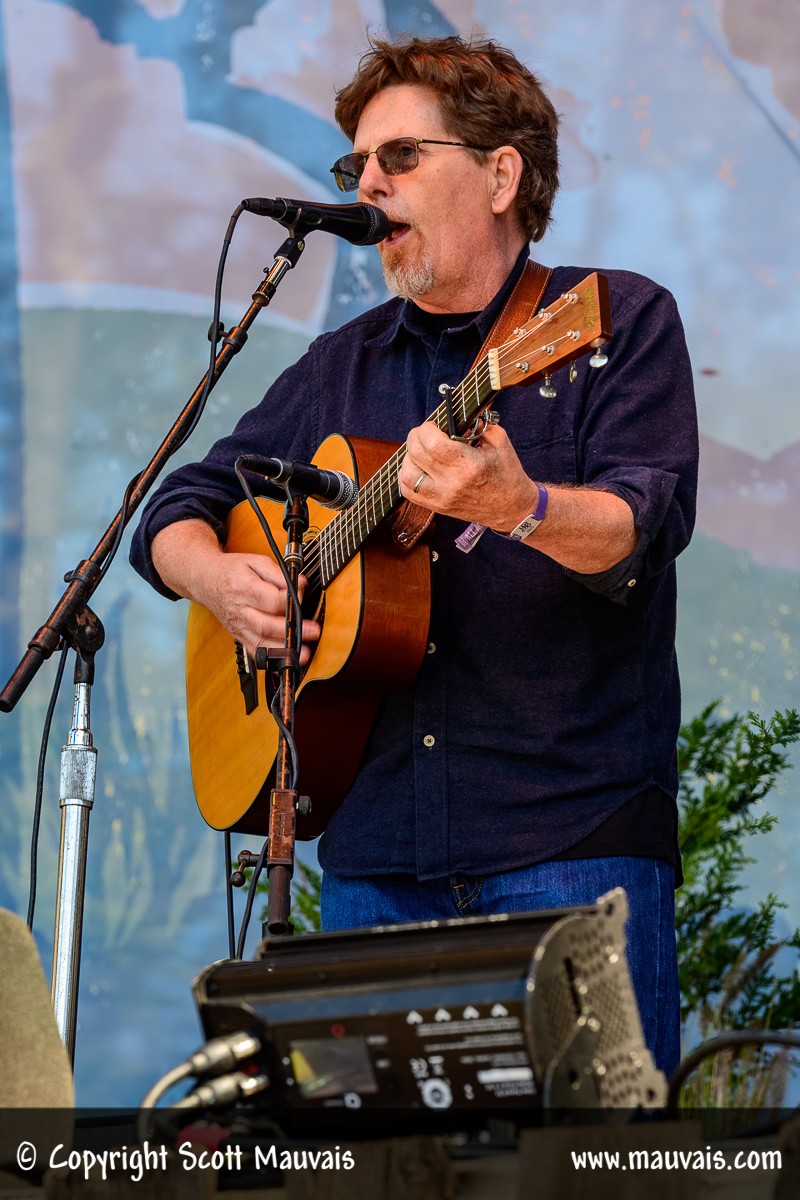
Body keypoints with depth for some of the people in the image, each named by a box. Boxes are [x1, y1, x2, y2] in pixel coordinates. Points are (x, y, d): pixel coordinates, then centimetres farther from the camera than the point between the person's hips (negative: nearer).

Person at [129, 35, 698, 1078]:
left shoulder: (617, 321, 3)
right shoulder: (341, 368, 19)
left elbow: (646, 528, -12)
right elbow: (177, 510, 23)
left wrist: (519, 506, -32)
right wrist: (220, 578, 0)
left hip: (575, 839, -4)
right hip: (378, 855, 5)